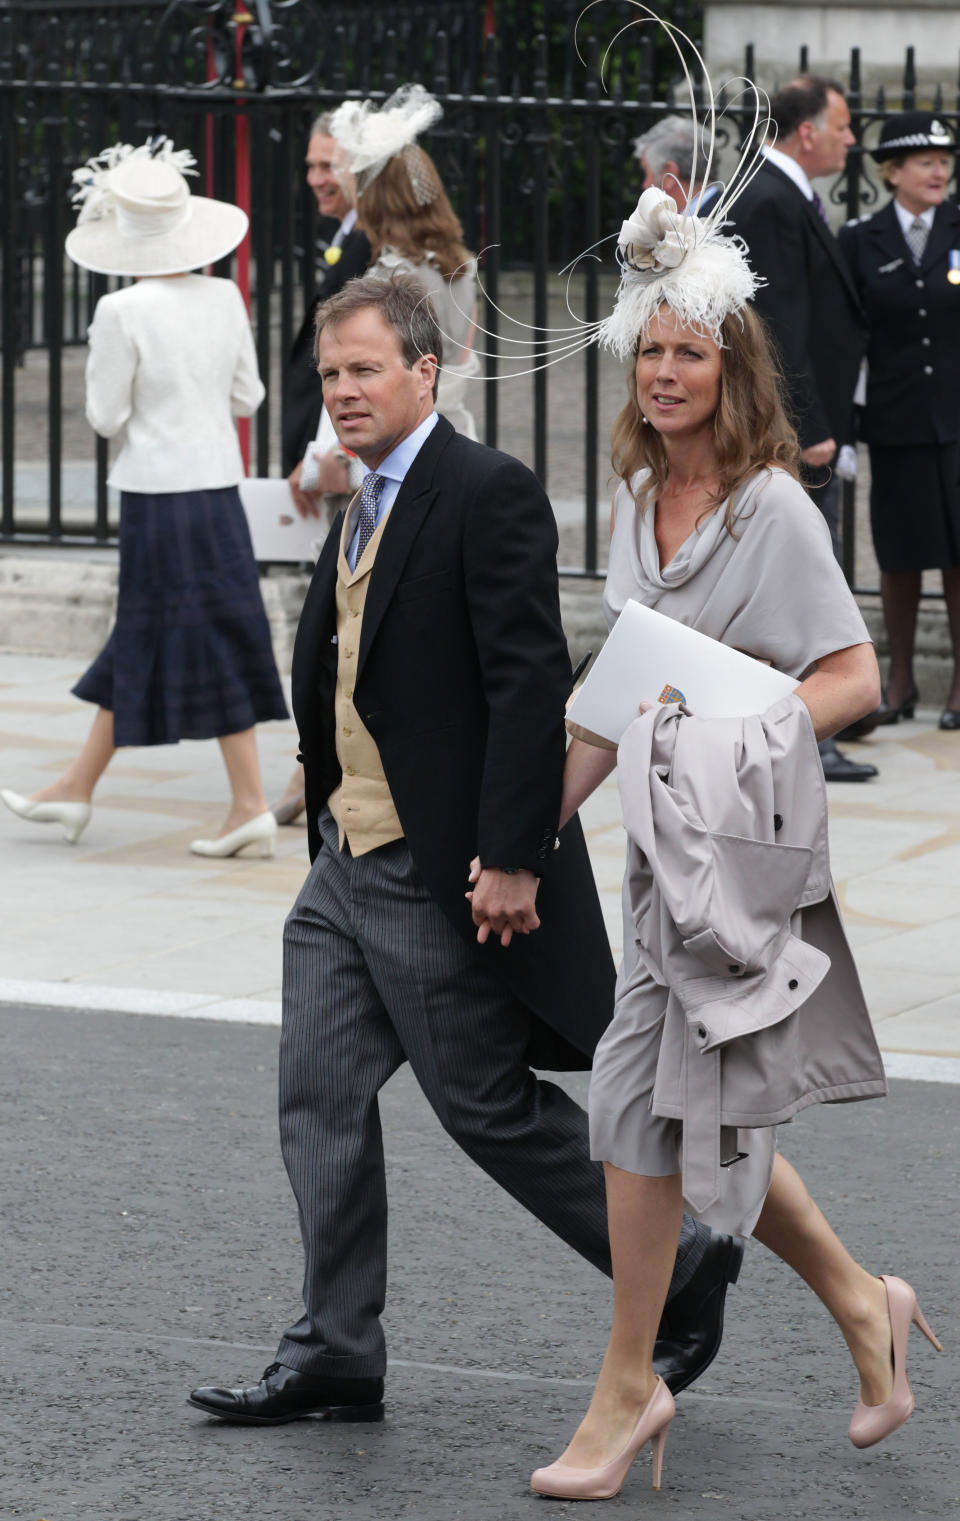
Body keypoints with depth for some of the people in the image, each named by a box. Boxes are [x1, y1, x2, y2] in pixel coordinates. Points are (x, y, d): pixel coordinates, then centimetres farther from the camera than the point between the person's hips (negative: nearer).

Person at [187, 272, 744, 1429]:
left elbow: (533, 684, -20)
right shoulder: (364, 507, 14)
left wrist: (513, 859, -24)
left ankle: (679, 1268, 17)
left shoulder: (490, 495, -14)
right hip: (345, 866, 9)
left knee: (489, 1106, 0)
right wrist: (329, 808, 19)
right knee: (320, 1097, 6)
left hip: (442, 877, -9)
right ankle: (335, 1354, 12)